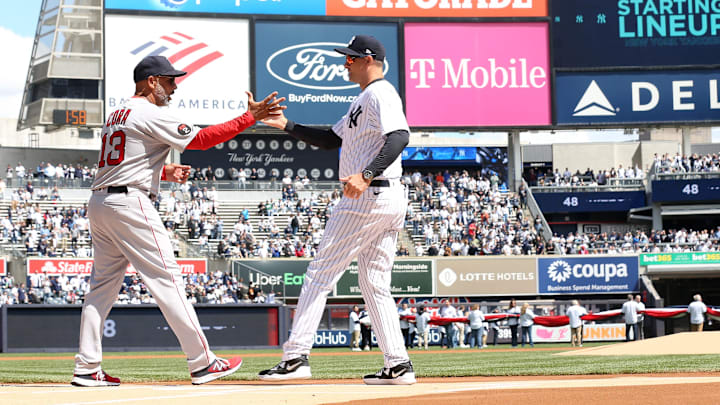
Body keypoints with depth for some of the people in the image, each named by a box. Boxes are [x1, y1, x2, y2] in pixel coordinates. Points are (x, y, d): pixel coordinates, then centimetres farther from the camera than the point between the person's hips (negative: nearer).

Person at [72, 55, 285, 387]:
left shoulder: (117, 115, 21)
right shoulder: (149, 114, -8)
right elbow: (201, 139, -13)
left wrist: (164, 172, 19)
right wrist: (250, 117, -14)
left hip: (98, 203, 10)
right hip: (129, 203, -10)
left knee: (103, 285, 10)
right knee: (167, 279, -7)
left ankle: (87, 368, 6)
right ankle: (202, 362, -6)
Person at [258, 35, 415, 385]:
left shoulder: (380, 93, -10)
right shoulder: (364, 100, 23)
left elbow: (399, 136, -26)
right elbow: (331, 140, 26)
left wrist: (366, 176, -37)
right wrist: (286, 125, 18)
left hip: (368, 197, -11)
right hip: (390, 200, 11)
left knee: (320, 274, -7)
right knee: (374, 284, 11)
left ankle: (296, 357, -8)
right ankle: (398, 365, 6)